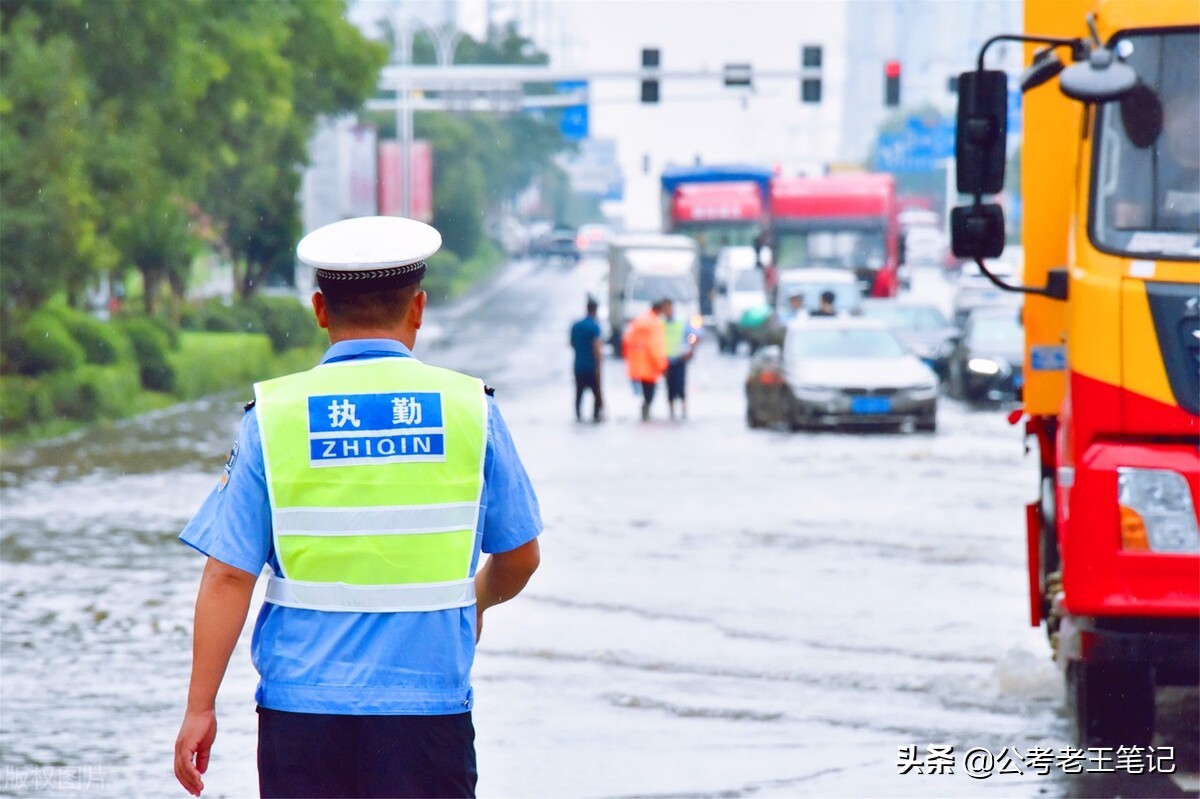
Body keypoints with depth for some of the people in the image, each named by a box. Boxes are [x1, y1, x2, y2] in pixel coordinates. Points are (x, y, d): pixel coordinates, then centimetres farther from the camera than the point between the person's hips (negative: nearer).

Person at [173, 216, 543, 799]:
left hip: (302, 710, 0)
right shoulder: (469, 410, 1)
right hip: (428, 710, 0)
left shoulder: (275, 415, -2)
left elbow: (228, 576, -5)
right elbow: (519, 558, 12)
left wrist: (200, 708, 1)